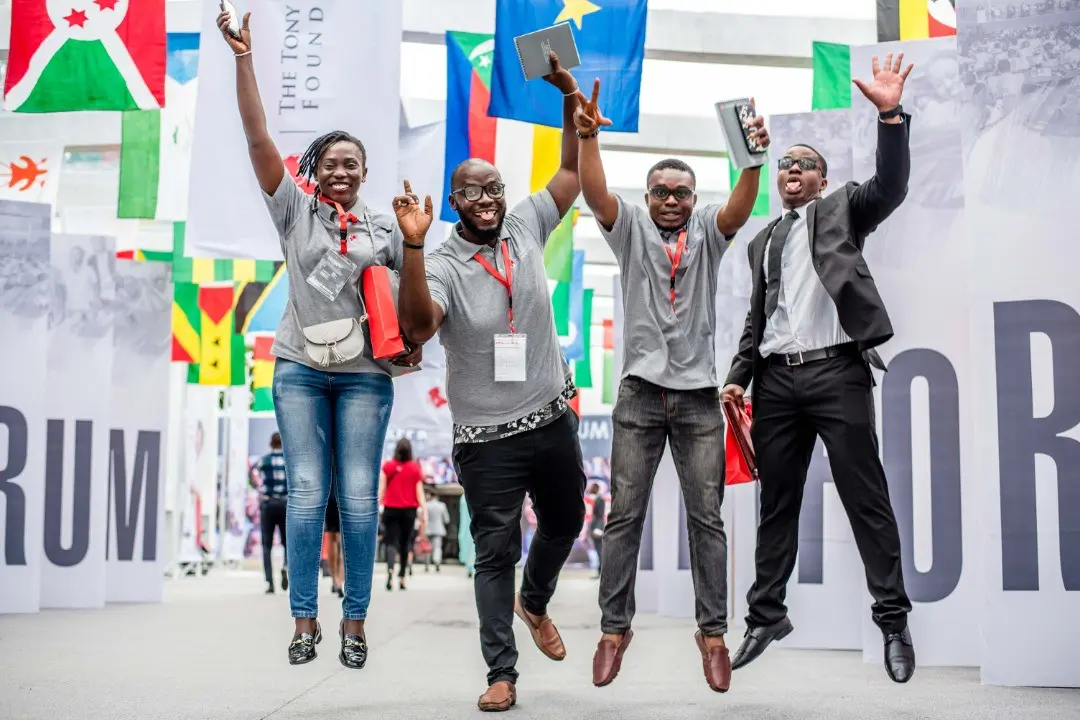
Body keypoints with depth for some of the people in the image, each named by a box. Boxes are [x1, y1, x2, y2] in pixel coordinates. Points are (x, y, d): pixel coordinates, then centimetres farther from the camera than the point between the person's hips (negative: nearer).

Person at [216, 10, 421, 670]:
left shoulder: (385, 229, 8)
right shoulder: (295, 211, 6)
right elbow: (258, 138, -2)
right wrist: (244, 59, -8)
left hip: (365, 374, 0)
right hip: (300, 369, 0)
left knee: (359, 498, -2)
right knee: (307, 494, -2)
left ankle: (355, 622, 7)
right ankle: (305, 620, 6)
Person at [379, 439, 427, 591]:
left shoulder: (387, 466, 0)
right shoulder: (415, 468, 1)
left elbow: (381, 489, 0)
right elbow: (419, 491, 0)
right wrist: (424, 510, 1)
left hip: (391, 509, 0)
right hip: (409, 510, 0)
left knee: (391, 541, -2)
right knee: (404, 543, 10)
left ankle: (390, 569, -30)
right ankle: (402, 577, 13)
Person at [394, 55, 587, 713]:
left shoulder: (526, 227, 0)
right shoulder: (443, 263, -14)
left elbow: (573, 172, 6)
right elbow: (417, 324, -32)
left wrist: (570, 97, -5)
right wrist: (413, 244, -43)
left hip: (553, 419, 5)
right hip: (488, 436, -5)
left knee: (566, 523, 22)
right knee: (496, 551, 0)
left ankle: (534, 603, 51)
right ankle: (502, 673, 9)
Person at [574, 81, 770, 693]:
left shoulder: (708, 232, 7)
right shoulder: (632, 228, 7)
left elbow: (740, 208, -14)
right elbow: (595, 192, -11)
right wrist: (588, 136, -28)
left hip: (699, 396, 0)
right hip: (641, 394, 0)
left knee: (707, 519, 3)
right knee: (625, 516, 3)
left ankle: (713, 632, 12)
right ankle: (615, 628, 12)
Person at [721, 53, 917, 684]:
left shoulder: (842, 209, 10)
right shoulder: (763, 241, 22)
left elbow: (890, 188, -11)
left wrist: (891, 115, -23)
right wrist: (739, 376, 10)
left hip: (837, 372, -4)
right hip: (778, 379, 5)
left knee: (867, 500, -3)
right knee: (777, 505, 9)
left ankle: (894, 620, 5)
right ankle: (767, 616, 18)